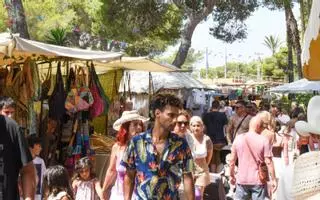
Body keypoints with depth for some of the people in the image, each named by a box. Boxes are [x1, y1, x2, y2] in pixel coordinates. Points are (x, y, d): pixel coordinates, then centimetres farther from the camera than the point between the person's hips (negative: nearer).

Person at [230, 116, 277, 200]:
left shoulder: (238, 139, -1)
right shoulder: (264, 140, -10)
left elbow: (232, 160, 3)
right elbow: (269, 162, -11)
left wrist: (232, 175, 15)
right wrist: (273, 179, -3)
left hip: (242, 180, 2)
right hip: (258, 180, -2)